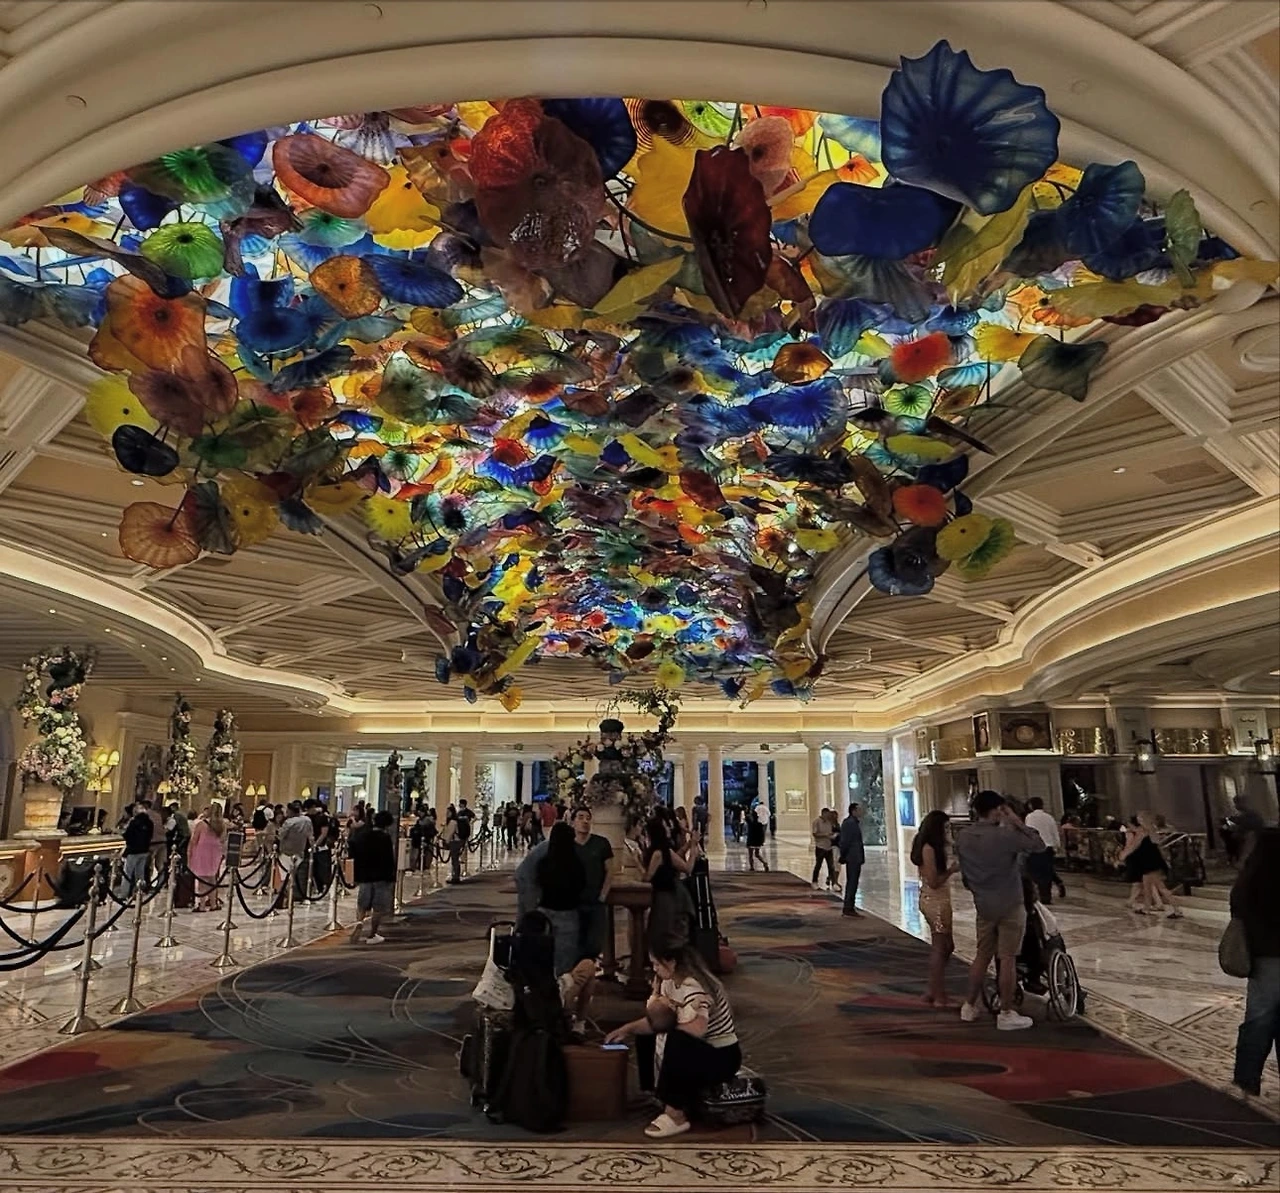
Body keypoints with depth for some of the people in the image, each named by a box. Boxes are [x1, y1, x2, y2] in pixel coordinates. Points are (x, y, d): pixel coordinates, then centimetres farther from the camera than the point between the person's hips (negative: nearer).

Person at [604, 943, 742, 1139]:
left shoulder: (694, 988, -27)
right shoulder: (669, 982, 1)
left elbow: (697, 1029, -41)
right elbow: (655, 1020, 10)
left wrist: (668, 1026, -22)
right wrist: (627, 1029, -3)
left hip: (722, 1057, -10)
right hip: (698, 1050, 10)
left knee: (675, 1042, -33)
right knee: (646, 1035, 6)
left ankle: (676, 1115, -21)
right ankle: (667, 1098, 4)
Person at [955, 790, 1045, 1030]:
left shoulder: (962, 837, -2)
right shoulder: (1005, 835, -19)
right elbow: (1039, 845, -9)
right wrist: (1017, 822, -6)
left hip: (983, 906, 5)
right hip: (1010, 905, -5)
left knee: (982, 955, 16)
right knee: (1007, 959, 3)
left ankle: (969, 1006, 23)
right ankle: (1006, 1014, 10)